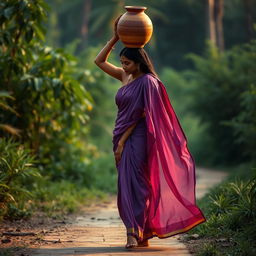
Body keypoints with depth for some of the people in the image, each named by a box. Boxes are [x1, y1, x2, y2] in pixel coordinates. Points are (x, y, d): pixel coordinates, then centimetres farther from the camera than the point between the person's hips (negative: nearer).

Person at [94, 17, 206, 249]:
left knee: (132, 184, -14)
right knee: (128, 185, 8)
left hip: (136, 139, -8)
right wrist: (116, 38, 8)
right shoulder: (125, 77, 12)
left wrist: (122, 142, -15)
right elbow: (99, 61, 17)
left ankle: (136, 232, -17)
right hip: (124, 139, 8)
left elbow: (137, 115, -14)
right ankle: (143, 234, 12)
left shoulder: (147, 82, -10)